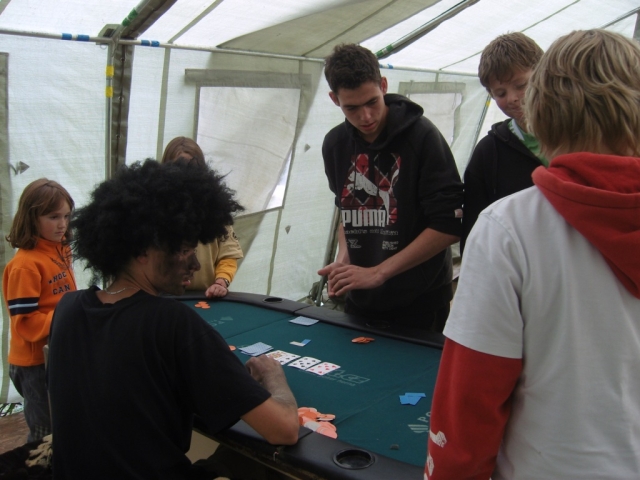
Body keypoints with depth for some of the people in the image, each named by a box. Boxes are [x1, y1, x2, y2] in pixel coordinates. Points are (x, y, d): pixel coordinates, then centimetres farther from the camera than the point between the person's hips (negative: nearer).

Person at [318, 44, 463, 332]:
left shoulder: (422, 136, -15)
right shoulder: (335, 145, 2)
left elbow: (449, 226, -18)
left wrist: (377, 273, -20)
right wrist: (344, 256, -3)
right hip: (360, 302, 5)